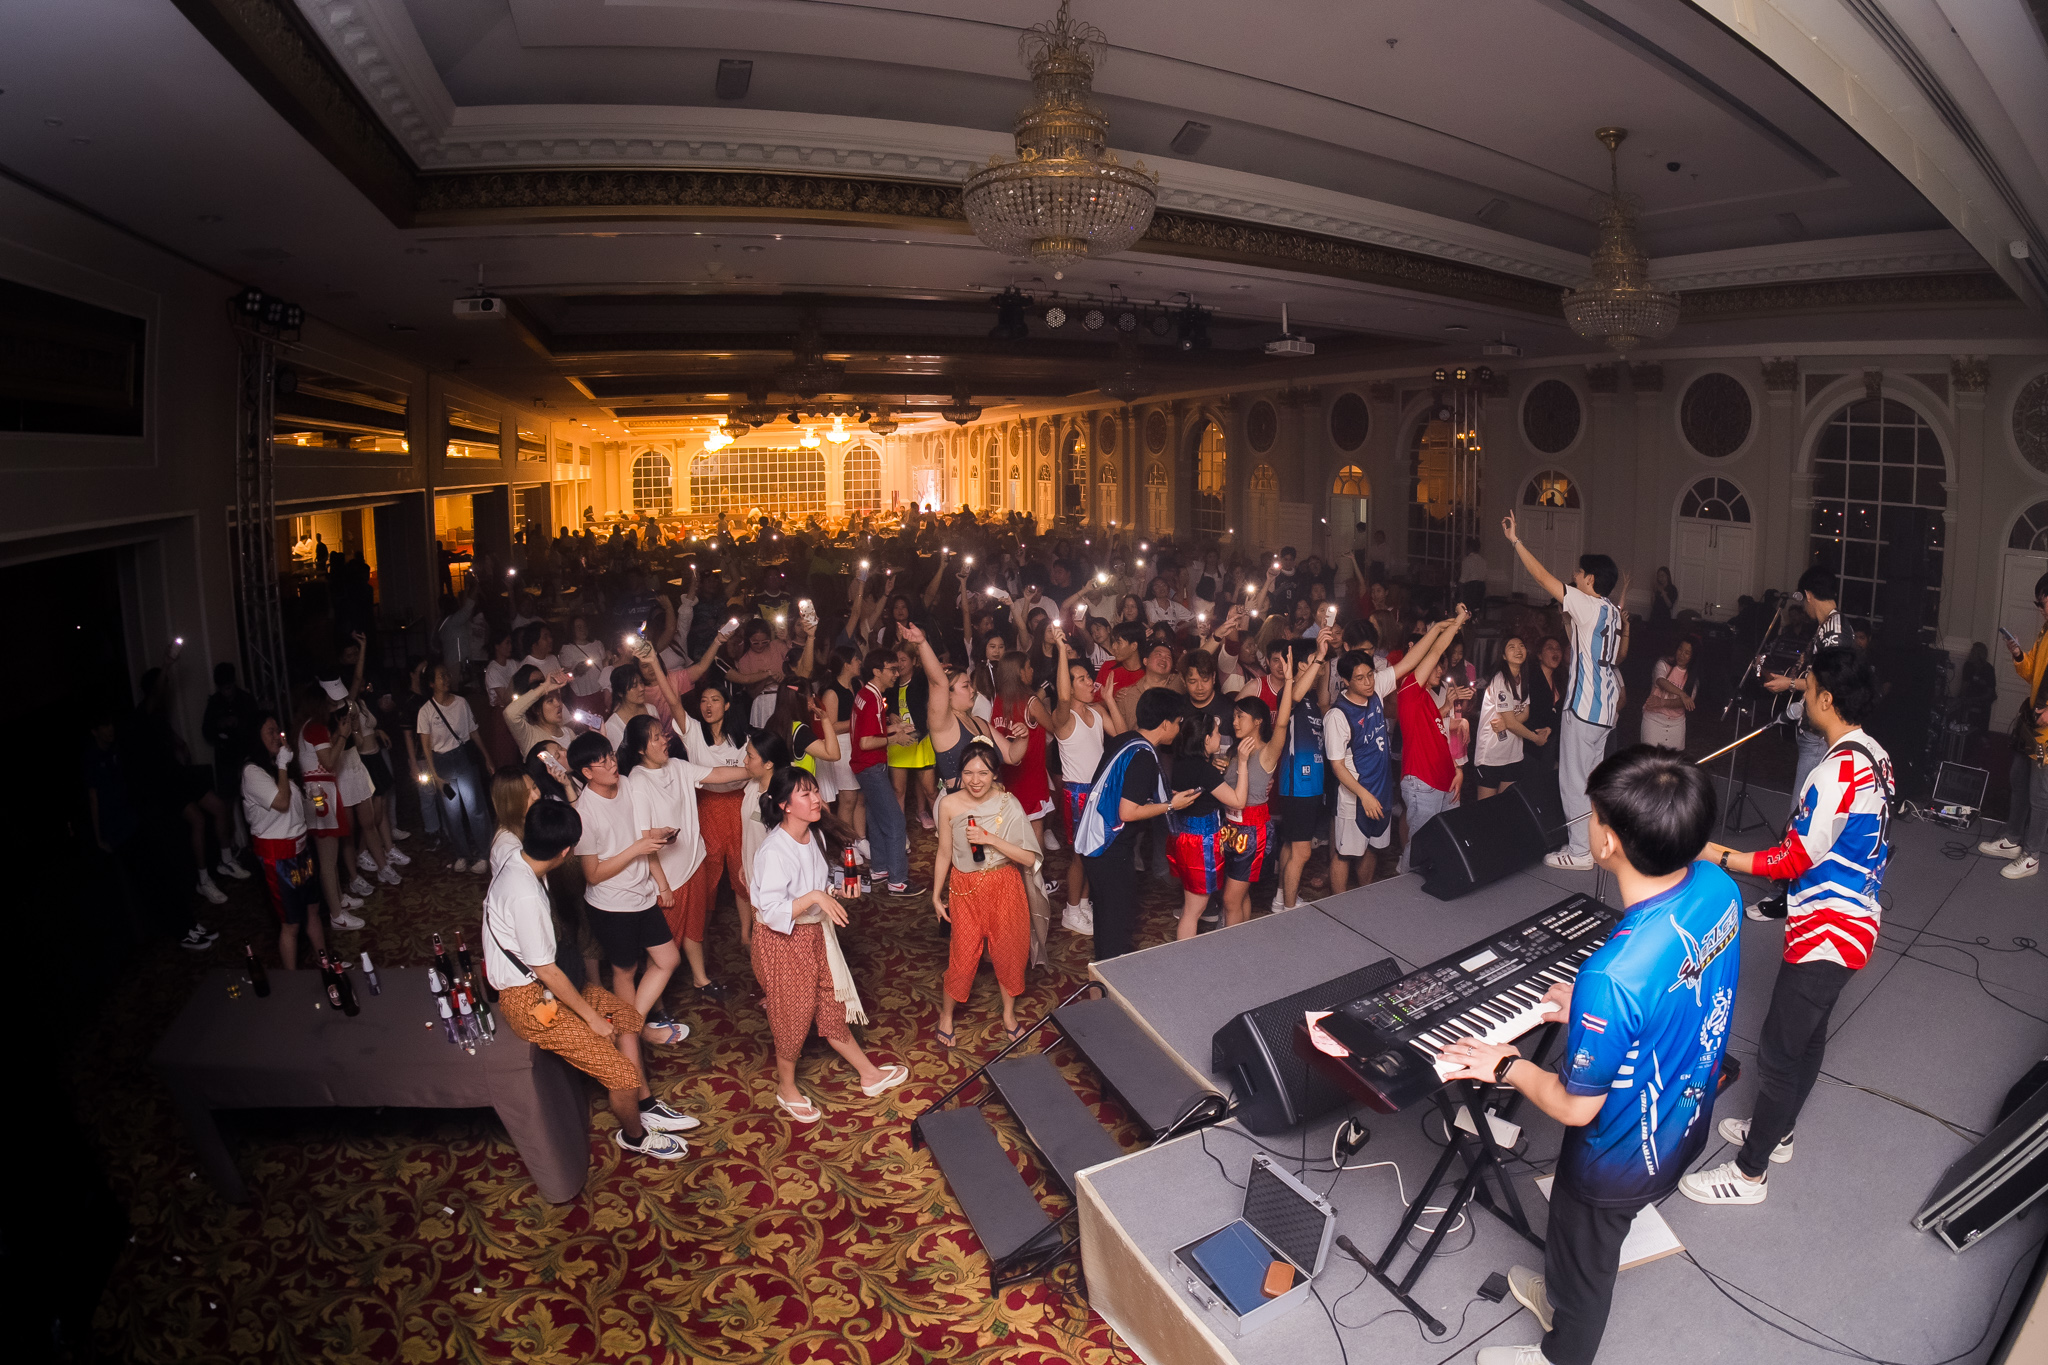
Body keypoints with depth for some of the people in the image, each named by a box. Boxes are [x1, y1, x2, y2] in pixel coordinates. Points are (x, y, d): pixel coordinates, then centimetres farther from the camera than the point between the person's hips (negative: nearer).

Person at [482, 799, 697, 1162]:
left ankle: (646, 1106, 29)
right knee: (622, 1074, -9)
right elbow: (546, 972, -24)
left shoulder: (517, 861, -7)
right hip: (528, 1000, -10)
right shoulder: (524, 895, -34)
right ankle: (635, 1136, 19)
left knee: (626, 1015, 18)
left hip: (542, 981, 10)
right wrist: (591, 1017, -13)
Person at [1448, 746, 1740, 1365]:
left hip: (1624, 1157, -7)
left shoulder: (1613, 976, -43)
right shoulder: (1718, 887, -20)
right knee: (1582, 1238, 34)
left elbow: (1576, 1107, -27)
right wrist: (1588, 1010, 5)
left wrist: (1507, 1066, -11)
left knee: (1582, 1250, 25)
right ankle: (1560, 1294, 62)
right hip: (1685, 1122, 7)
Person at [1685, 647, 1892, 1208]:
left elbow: (1794, 860, -23)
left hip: (1827, 932, -10)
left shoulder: (1837, 771, -27)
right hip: (1853, 920, 10)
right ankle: (1776, 1131, 41)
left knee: (1777, 1051, 0)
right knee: (1807, 1035, 23)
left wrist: (1720, 857, -15)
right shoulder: (1874, 756, 5)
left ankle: (1749, 1172, 11)